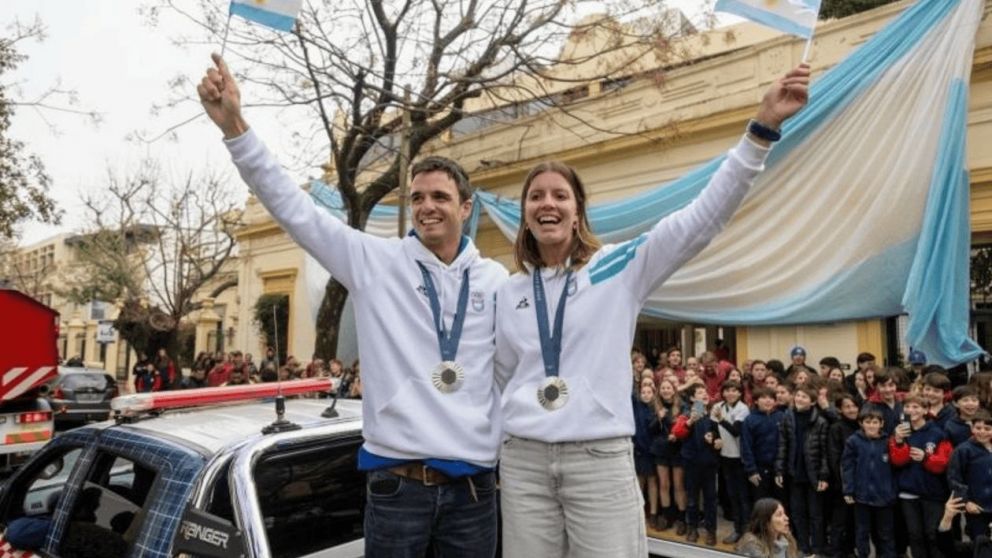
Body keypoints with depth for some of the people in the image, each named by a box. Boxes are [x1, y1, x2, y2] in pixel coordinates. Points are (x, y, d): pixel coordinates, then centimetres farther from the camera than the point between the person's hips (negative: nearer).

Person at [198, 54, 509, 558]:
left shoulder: (496, 279, 6)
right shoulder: (376, 262, 1)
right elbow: (293, 208, -5)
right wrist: (233, 125, -13)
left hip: (473, 485, 2)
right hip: (396, 481, -1)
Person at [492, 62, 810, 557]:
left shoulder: (619, 267, 1)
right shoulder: (508, 294, 11)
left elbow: (703, 217, -7)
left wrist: (762, 128, -14)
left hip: (601, 460, -3)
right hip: (523, 462, 3)